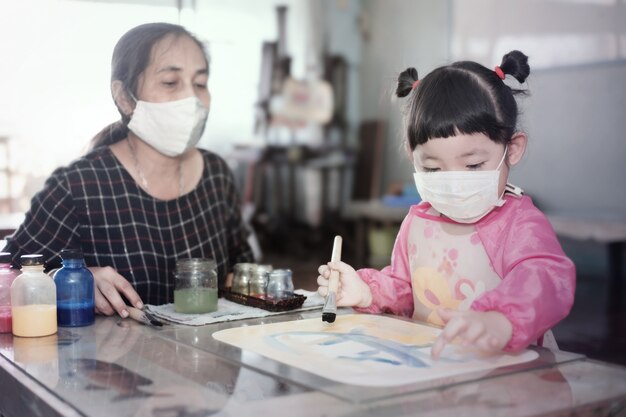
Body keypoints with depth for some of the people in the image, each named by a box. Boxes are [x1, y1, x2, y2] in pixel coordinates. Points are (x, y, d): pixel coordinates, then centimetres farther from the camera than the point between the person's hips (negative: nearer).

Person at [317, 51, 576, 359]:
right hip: (423, 363, 5)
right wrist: (367, 291, 2)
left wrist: (499, 321, -49)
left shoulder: (520, 224, -10)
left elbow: (549, 279, -30)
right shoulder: (417, 221, 9)